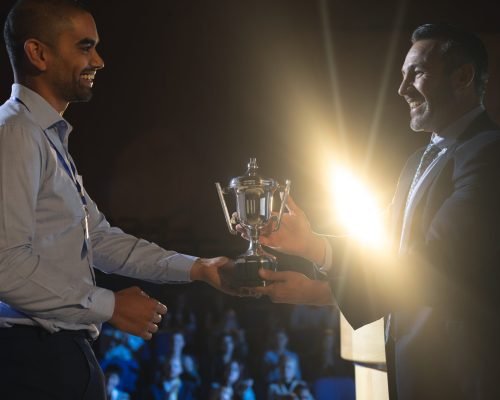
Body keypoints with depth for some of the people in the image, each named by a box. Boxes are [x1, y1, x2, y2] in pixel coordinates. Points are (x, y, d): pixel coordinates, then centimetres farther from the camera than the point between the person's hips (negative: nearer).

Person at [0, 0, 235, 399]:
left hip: (63, 351, 9)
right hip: (36, 356, -9)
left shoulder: (50, 138, 17)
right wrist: (110, 307, -14)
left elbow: (99, 239, 20)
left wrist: (196, 268, 13)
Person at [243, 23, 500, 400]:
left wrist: (320, 291, -21)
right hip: (417, 367, 9)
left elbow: (428, 266, -22)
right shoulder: (420, 161, 16)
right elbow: (391, 255, 12)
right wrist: (311, 245, -3)